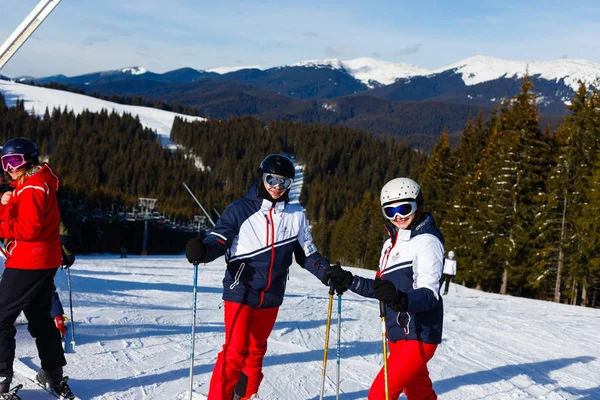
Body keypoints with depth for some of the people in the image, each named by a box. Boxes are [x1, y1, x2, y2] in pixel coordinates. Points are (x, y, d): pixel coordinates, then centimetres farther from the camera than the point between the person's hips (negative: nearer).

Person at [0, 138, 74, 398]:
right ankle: (55, 376, 23)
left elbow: (29, 228, -23)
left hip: (27, 264, -10)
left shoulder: (31, 189, -16)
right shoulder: (26, 186, 16)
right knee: (40, 318, 18)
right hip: (44, 262, 10)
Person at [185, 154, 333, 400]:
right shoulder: (241, 210, -7)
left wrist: (328, 273, -6)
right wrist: (201, 251, -33)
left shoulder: (296, 216, 4)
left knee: (256, 351, 18)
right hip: (241, 293, -4)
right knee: (235, 352, -11)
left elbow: (307, 254, 10)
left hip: (271, 298, 4)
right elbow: (219, 241, -11)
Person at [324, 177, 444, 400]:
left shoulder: (427, 241, -13)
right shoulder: (392, 243, 12)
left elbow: (429, 294, -24)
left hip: (418, 337, -9)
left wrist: (401, 299, -43)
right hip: (397, 334, 9)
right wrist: (349, 281, 9)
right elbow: (380, 288, 21)